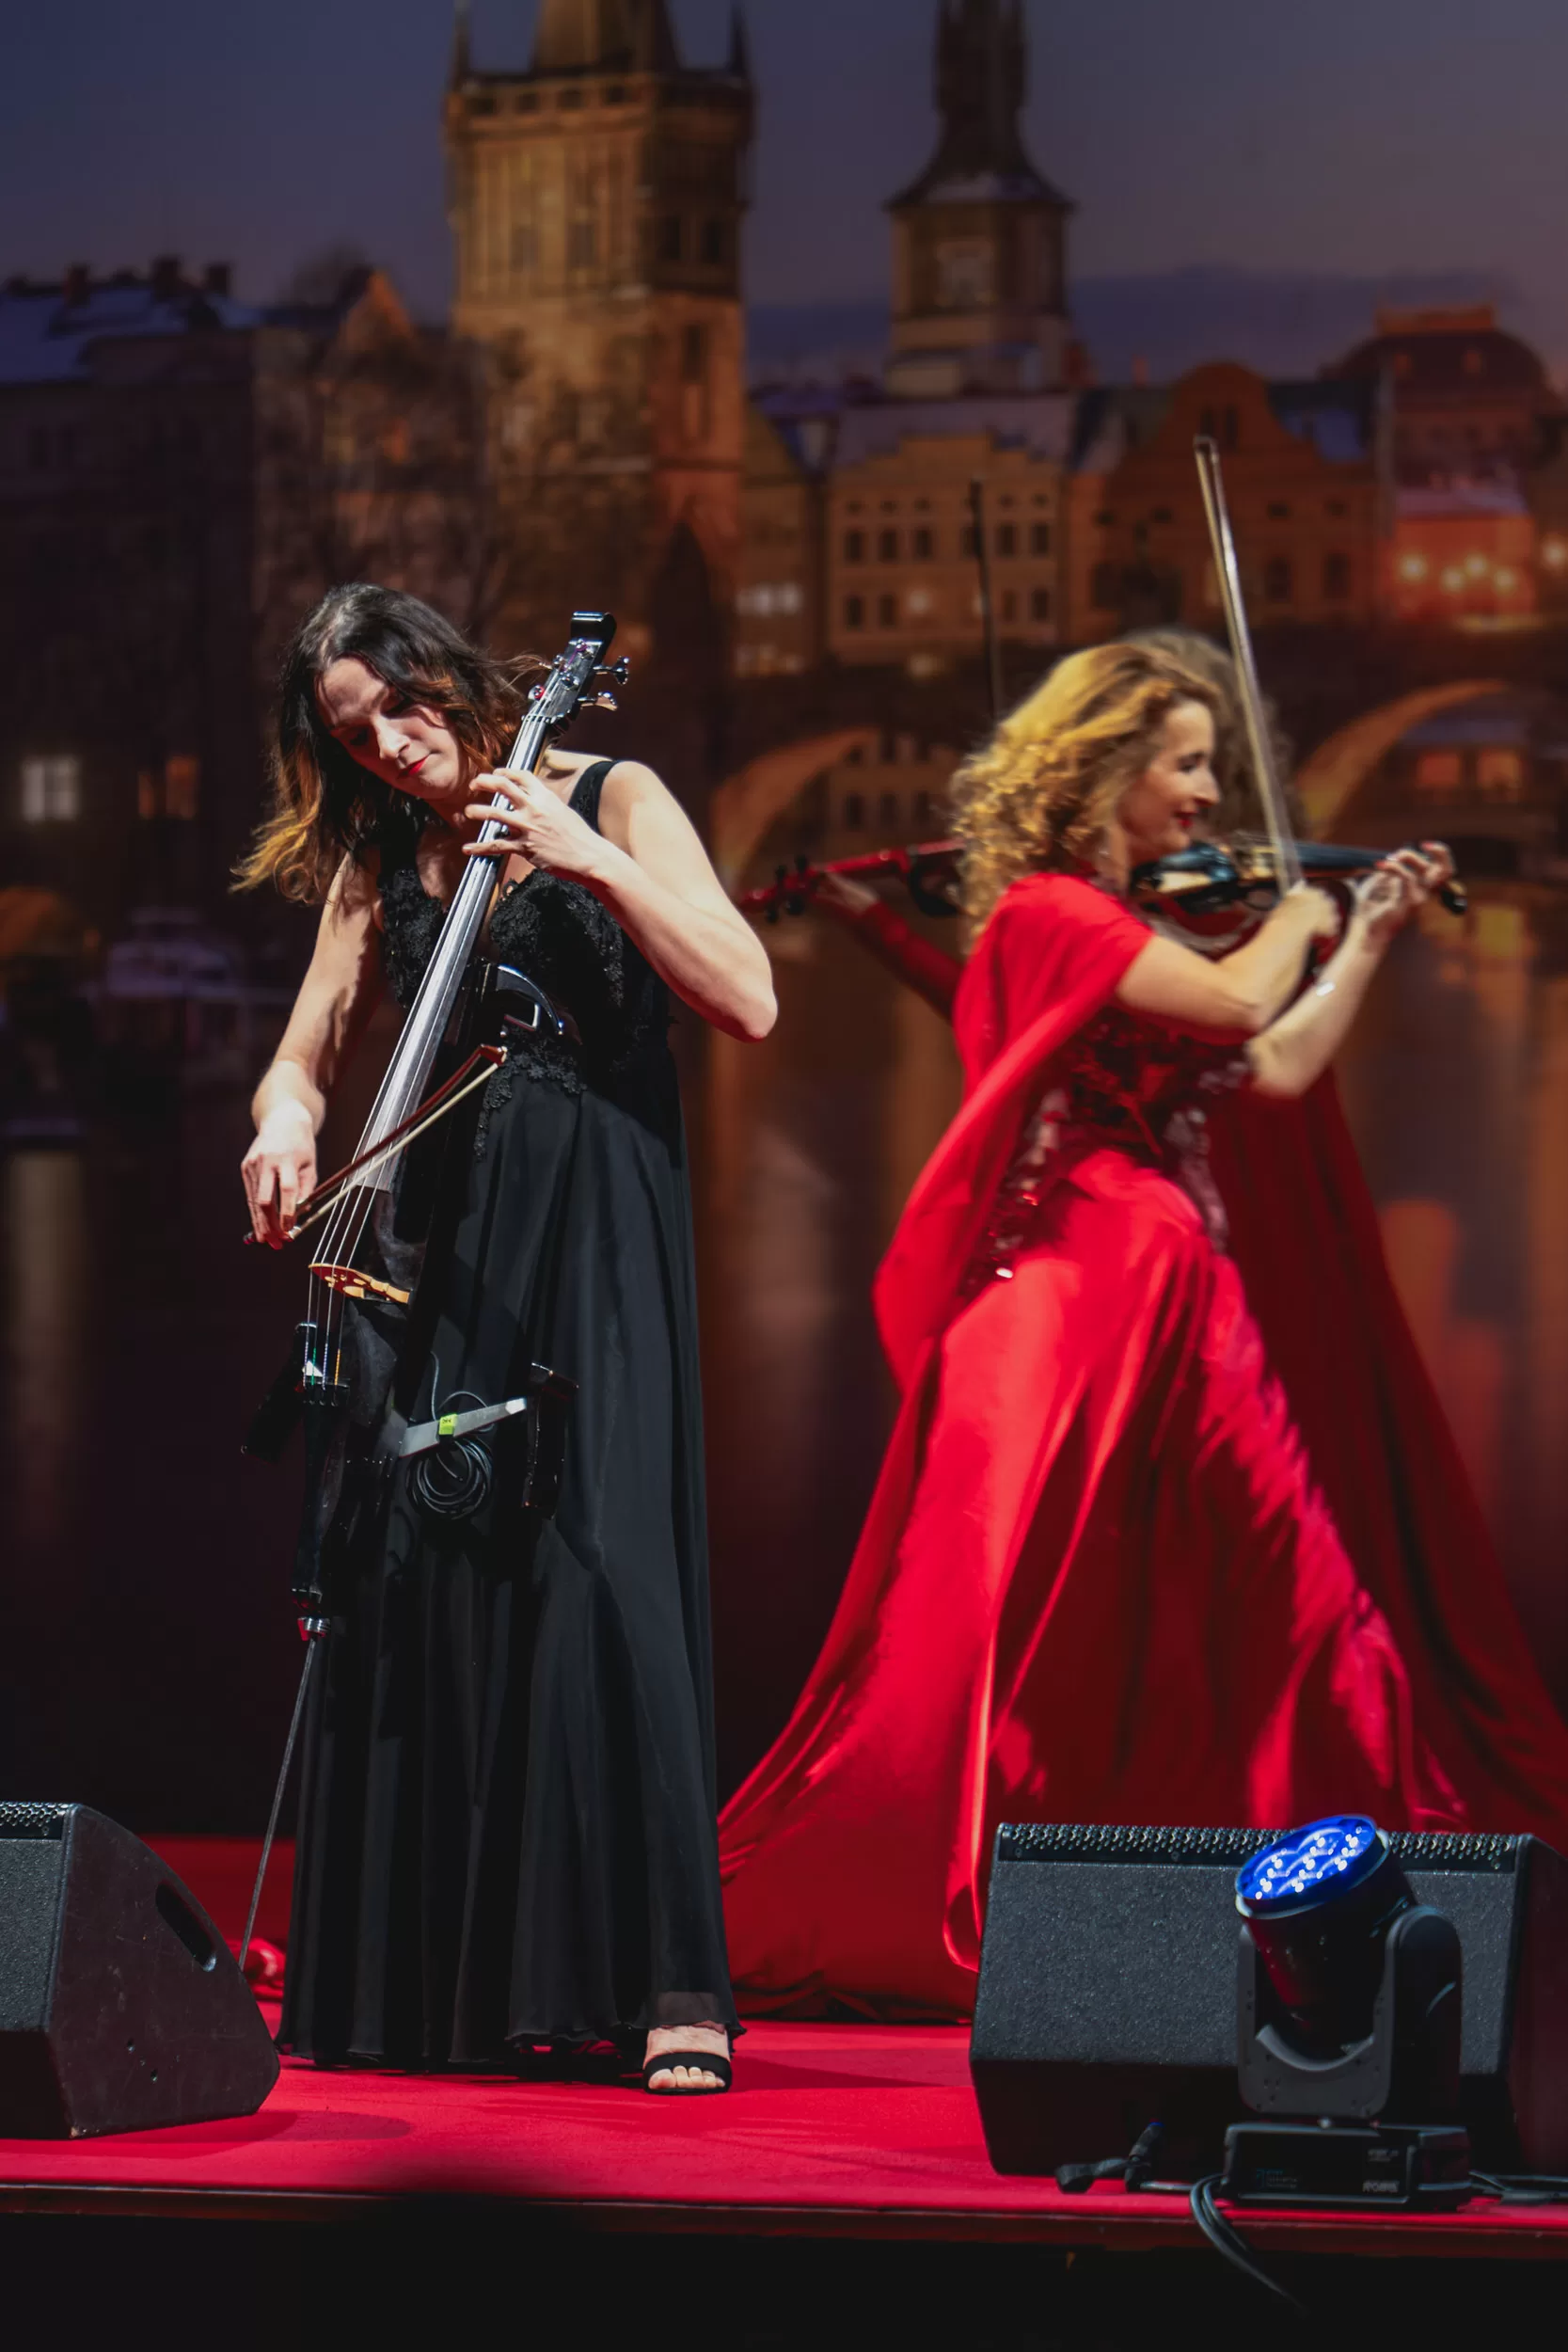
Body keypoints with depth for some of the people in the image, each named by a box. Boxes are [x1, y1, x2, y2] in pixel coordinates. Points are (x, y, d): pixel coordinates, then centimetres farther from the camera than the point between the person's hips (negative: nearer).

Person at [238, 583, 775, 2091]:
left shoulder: (608, 801, 4)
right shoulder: (379, 863, 16)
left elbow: (746, 1001, -6)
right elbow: (304, 1058, 16)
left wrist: (589, 862, -14)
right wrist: (288, 1127, -8)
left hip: (593, 1231, -4)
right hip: (438, 1242, 4)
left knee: (596, 1565, -17)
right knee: (408, 1570, -5)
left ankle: (671, 1984, -18)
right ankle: (411, 1987, 2)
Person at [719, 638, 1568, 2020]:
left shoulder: (1122, 926, 16)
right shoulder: (1047, 912, -10)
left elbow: (1280, 1070, 15)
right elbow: (1239, 1002, -21)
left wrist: (1371, 936, 18)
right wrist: (1298, 919, -1)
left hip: (1176, 1320, 9)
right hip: (1074, 1319, -9)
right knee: (993, 1647, -10)